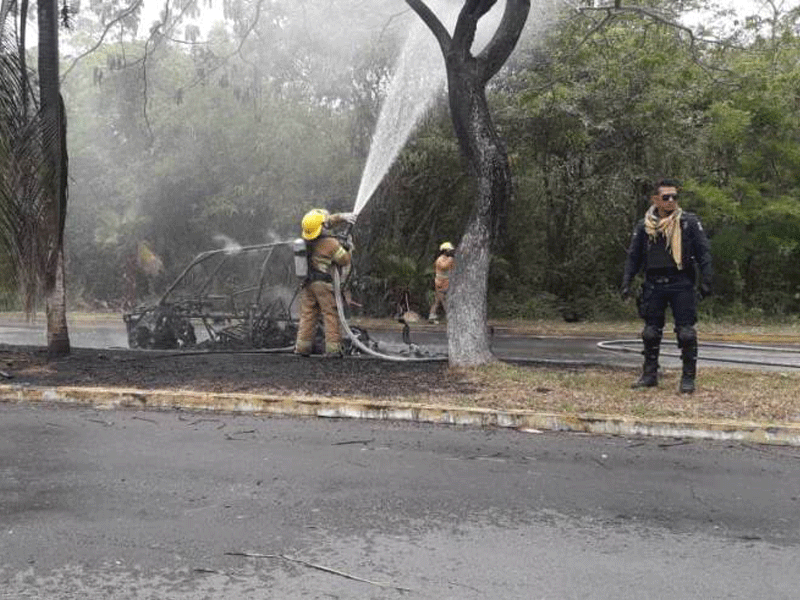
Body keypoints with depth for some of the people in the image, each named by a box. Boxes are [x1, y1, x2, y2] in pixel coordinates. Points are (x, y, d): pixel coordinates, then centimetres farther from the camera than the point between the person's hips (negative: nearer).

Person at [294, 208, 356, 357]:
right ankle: (333, 348, -3)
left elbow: (328, 220, 17)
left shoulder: (305, 236, 1)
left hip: (307, 282, 6)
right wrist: (345, 248, 12)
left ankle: (302, 346, 9)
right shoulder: (331, 243, -17)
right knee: (330, 315, -1)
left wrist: (341, 217, 15)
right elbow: (345, 261, -4)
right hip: (324, 283, -6)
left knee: (307, 314, 10)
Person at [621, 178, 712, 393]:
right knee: (651, 332, 7)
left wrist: (705, 281, -6)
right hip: (653, 285, 3)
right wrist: (626, 283, 5)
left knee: (686, 333, -3)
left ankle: (688, 378, 6)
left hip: (681, 284, -3)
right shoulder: (644, 226, 9)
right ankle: (649, 374, 18)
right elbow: (633, 256, 13)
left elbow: (703, 253, 2)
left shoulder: (689, 222, 2)